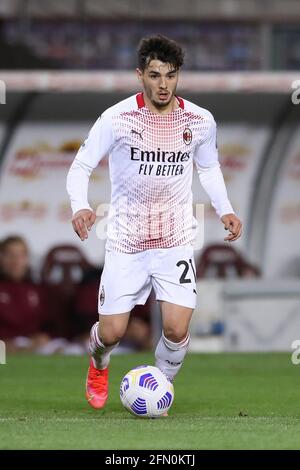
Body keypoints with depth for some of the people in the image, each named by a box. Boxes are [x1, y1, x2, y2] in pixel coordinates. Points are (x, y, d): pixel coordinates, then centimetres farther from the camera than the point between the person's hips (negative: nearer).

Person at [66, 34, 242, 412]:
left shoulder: (200, 121, -3)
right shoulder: (117, 119, -13)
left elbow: (209, 168, 16)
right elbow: (80, 167, -8)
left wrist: (224, 210, 1)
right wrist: (80, 207, -27)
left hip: (176, 240, 2)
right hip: (125, 241, -1)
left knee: (177, 330, -12)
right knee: (111, 333, 0)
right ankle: (98, 366, 38)